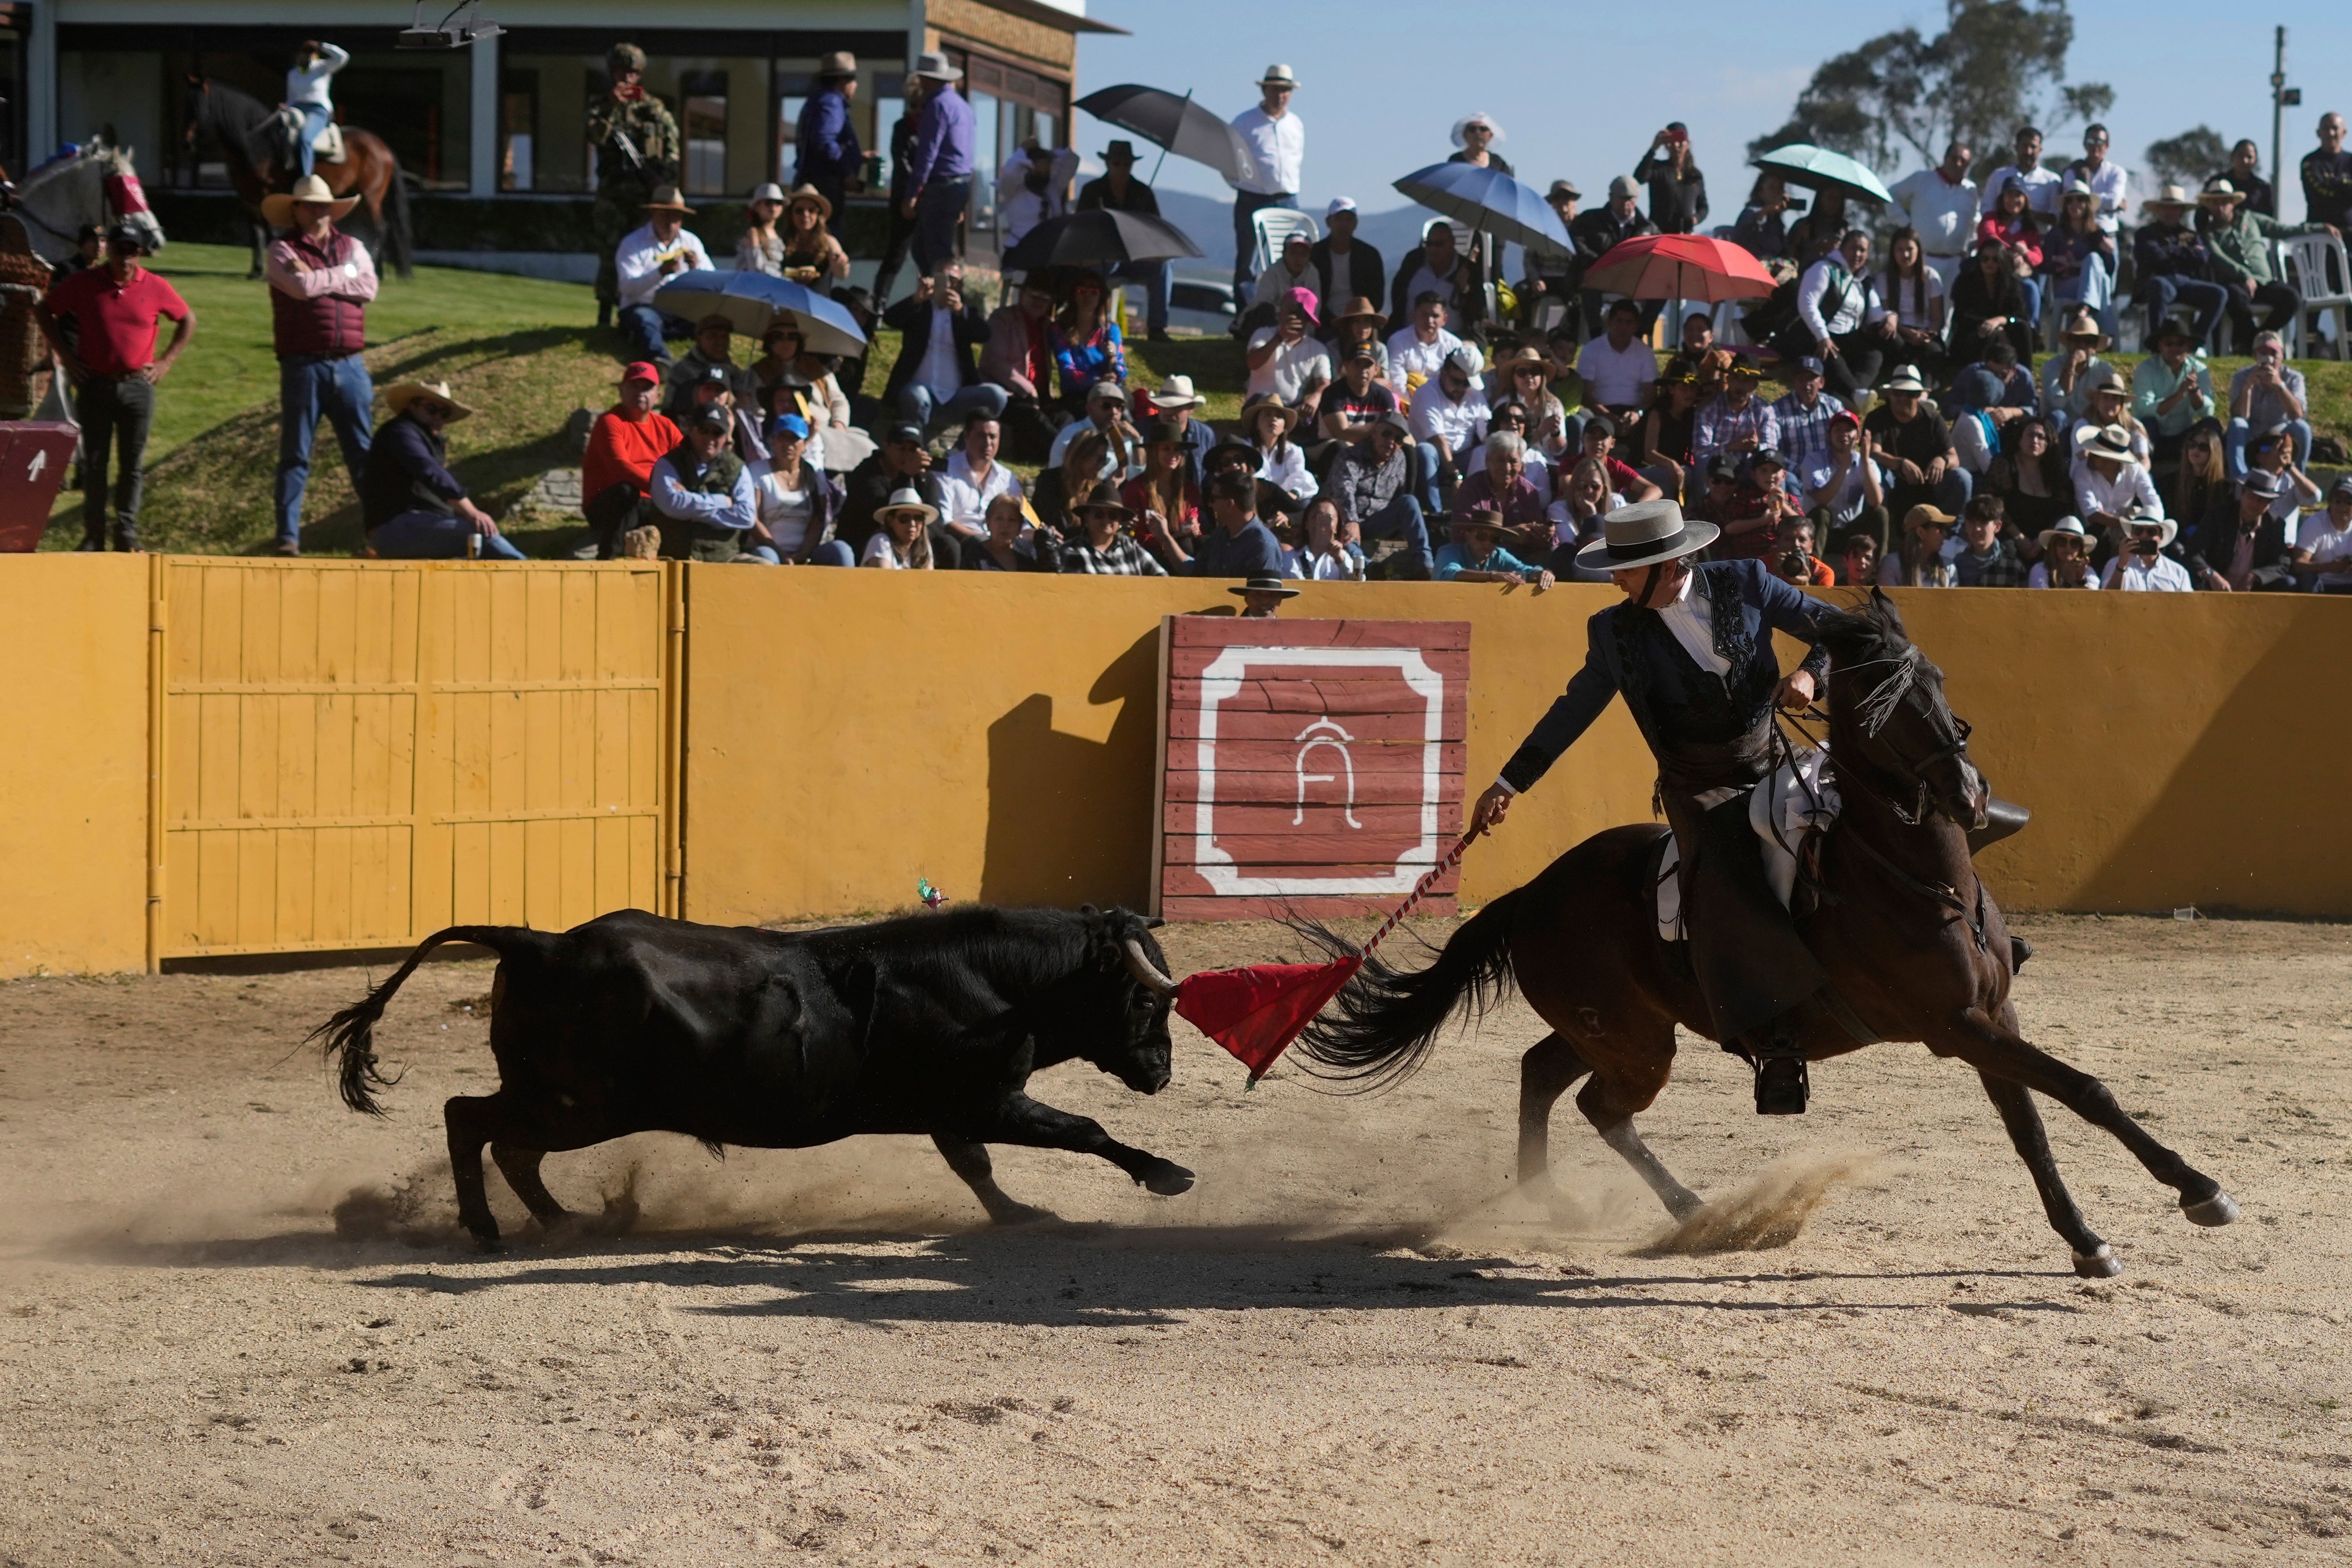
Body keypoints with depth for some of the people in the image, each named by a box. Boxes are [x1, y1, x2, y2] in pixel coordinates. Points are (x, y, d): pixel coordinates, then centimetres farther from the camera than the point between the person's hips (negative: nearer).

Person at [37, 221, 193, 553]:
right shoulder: (83, 283, -1)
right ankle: (93, 535, 8)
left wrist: (166, 361, 5)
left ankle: (127, 535, 10)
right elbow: (45, 311, 9)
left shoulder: (155, 288, 1)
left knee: (133, 464, 3)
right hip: (94, 385, 0)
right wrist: (66, 355, 2)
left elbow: (188, 321, 14)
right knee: (94, 463, 3)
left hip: (138, 386, 0)